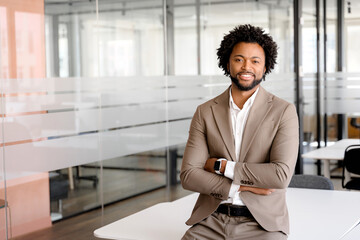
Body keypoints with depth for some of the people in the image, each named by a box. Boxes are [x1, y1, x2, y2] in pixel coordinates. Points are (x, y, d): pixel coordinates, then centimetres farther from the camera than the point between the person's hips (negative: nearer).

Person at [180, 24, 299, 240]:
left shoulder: (284, 112, 0)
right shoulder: (205, 112, 7)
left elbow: (281, 175, -11)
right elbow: (188, 175, 0)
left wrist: (221, 166, -7)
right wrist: (240, 188, -10)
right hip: (211, 221, 2)